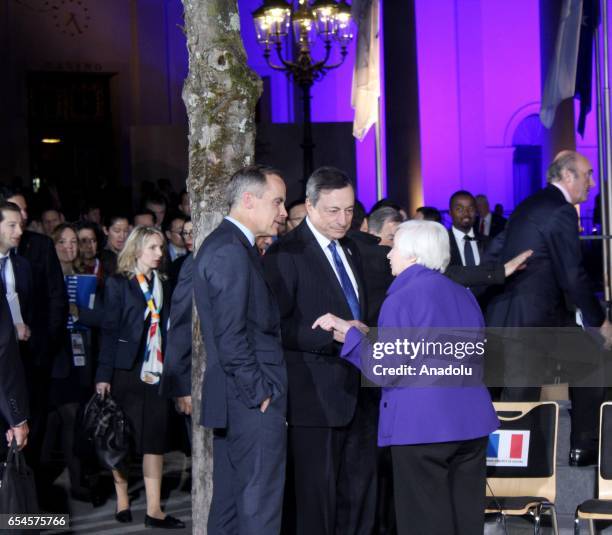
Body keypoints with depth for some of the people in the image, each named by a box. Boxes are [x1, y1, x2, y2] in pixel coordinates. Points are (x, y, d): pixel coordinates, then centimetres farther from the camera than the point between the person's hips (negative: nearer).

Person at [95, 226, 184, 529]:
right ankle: (122, 502, 14)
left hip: (156, 373, 4)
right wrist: (104, 376, -10)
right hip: (126, 371, -4)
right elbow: (109, 331, -5)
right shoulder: (118, 284, -1)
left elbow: (165, 331, 12)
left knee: (155, 440, -1)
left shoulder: (162, 286, 14)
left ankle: (153, 509, -2)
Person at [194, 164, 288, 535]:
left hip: (235, 401, 11)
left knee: (229, 503, 14)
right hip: (254, 405, -11)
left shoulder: (223, 245, 17)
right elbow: (231, 335, -21)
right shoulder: (232, 251, -15)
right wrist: (260, 393, -15)